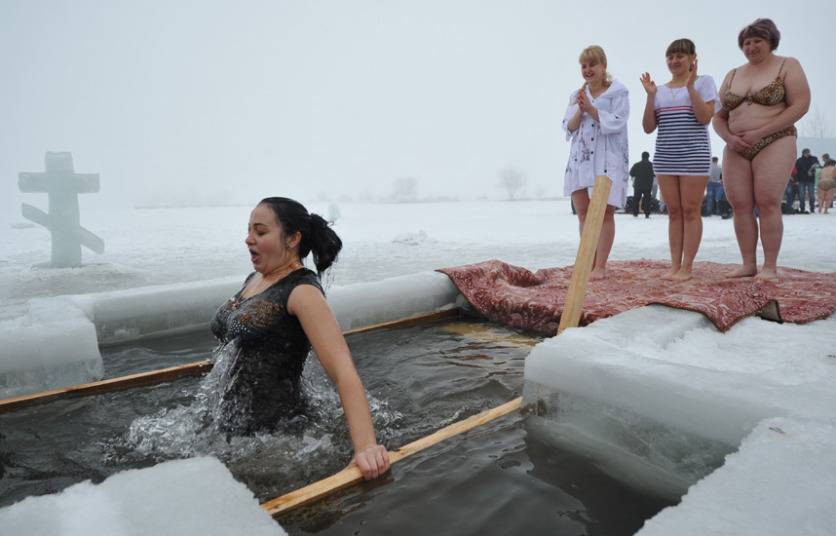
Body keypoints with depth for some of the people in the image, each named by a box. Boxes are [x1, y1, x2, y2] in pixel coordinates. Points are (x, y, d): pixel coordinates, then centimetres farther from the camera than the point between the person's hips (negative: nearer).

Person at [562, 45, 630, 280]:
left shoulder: (618, 92, 3)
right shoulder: (577, 95, 16)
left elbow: (616, 122, -10)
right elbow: (568, 127, 9)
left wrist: (590, 108, -14)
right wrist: (580, 111, -8)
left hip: (608, 159, -5)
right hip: (581, 158, 5)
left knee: (604, 212, -7)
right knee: (583, 212, 3)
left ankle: (600, 266, -3)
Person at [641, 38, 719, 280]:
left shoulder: (703, 82, 4)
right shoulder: (660, 90, 14)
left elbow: (705, 118, -9)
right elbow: (648, 127, 6)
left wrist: (690, 86, -13)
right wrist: (650, 95, -3)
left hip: (694, 155, -4)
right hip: (665, 156, 4)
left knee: (690, 210, -3)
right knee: (674, 211, 4)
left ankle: (686, 267, 1)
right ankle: (674, 265, 8)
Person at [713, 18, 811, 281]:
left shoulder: (787, 66, 4)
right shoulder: (732, 76, 16)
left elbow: (800, 105, -7)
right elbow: (718, 117, 14)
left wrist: (759, 133, -16)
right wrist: (729, 138, -7)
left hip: (773, 144, -4)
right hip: (737, 150, 5)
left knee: (767, 204, -12)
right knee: (740, 206, -2)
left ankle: (770, 267, -7)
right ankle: (748, 264, 3)